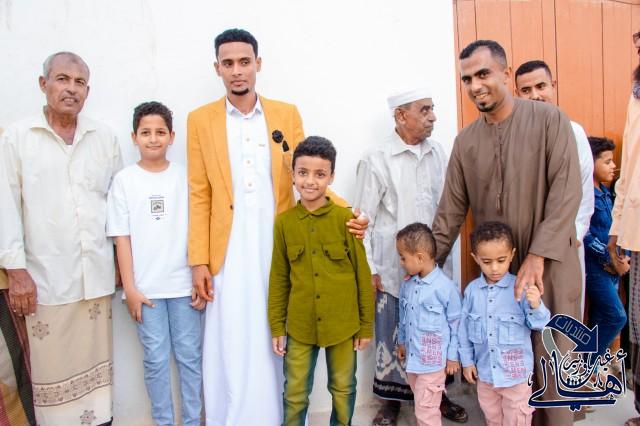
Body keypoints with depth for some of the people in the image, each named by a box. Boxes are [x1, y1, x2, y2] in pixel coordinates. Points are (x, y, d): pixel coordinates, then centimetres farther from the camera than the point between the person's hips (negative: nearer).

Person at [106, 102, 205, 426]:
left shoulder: (184, 177, 1)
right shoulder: (124, 180, 0)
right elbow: (122, 238, 0)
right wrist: (130, 288, -4)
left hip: (184, 284, 1)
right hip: (146, 287, 0)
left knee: (190, 355, 9)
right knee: (156, 359, 8)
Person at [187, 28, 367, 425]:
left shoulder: (287, 114, 6)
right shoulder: (200, 120, 4)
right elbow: (199, 195, 2)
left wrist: (345, 210, -10)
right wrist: (198, 260, -2)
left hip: (279, 248, 1)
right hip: (230, 253, 0)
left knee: (277, 344, 8)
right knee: (231, 348, 5)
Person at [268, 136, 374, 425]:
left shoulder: (345, 218, -9)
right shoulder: (284, 222, -3)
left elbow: (363, 275, -4)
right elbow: (279, 279, 3)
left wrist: (366, 325, -1)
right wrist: (276, 327, 4)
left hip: (342, 324, -1)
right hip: (299, 325, 1)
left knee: (343, 389, 18)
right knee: (295, 393, 15)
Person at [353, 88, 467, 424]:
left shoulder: (438, 153, 3)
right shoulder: (376, 161, -9)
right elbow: (363, 221, -6)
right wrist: (370, 270, -5)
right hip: (393, 268, -3)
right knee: (393, 335, 9)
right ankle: (390, 399, 29)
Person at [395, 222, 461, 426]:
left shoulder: (446, 287, -19)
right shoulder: (407, 284, 0)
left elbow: (455, 324, -11)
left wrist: (453, 356, -7)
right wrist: (402, 342, 21)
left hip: (433, 361, -7)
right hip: (412, 357, 7)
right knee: (422, 404, 22)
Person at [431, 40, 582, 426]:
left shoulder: (550, 119, -6)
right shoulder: (465, 141, 6)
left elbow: (567, 192, -13)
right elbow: (451, 210, 6)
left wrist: (538, 255, -19)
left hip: (551, 264, -3)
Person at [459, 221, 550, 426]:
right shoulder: (472, 290, -8)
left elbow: (539, 325, -14)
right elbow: (464, 328, 2)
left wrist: (536, 306, -35)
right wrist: (467, 361, 6)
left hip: (516, 372, -3)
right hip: (485, 371, 3)